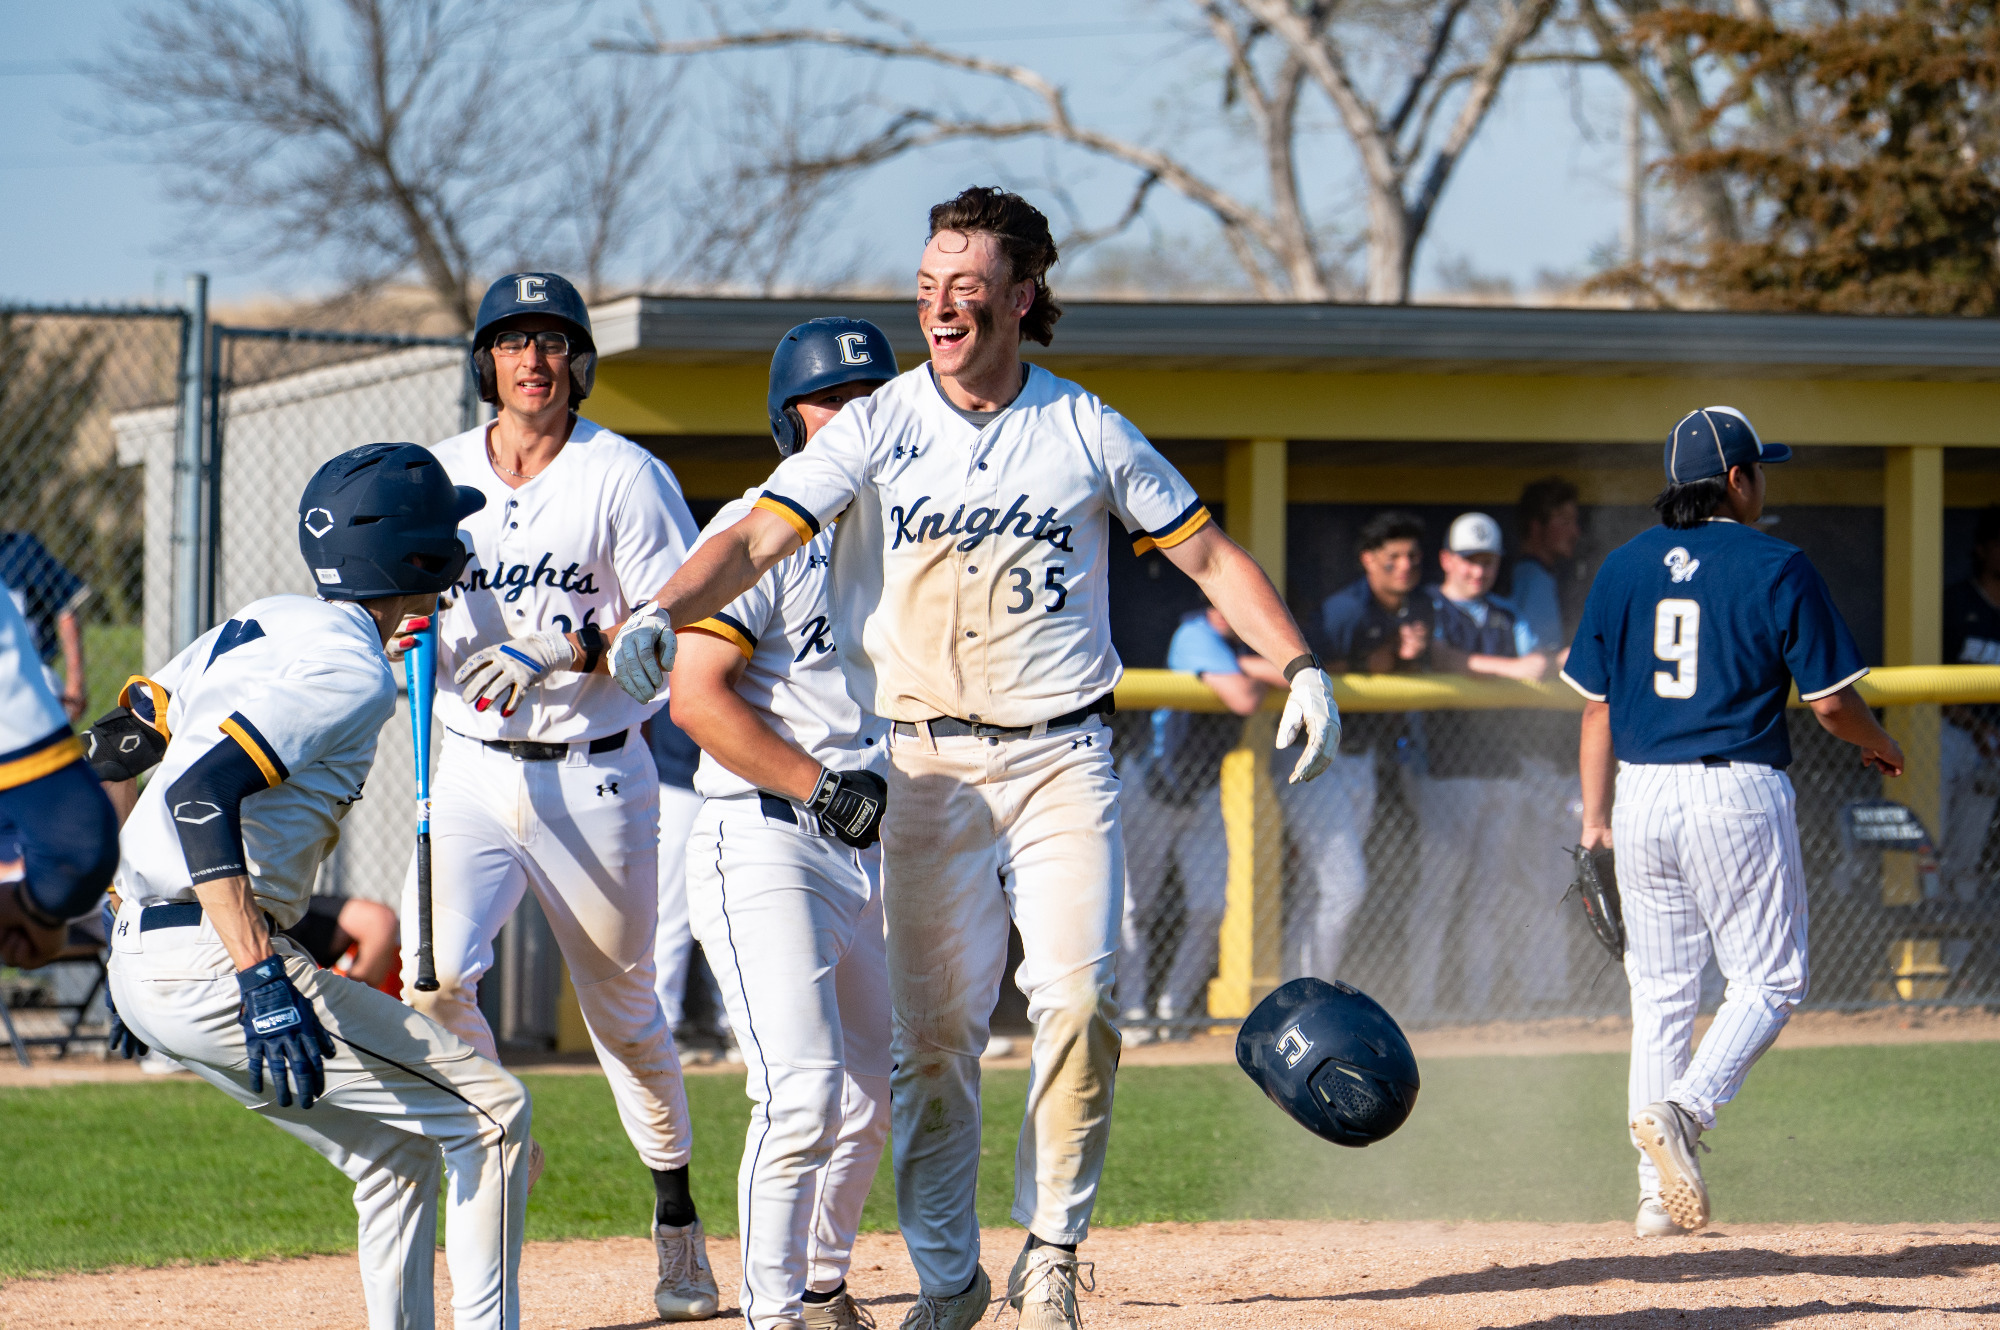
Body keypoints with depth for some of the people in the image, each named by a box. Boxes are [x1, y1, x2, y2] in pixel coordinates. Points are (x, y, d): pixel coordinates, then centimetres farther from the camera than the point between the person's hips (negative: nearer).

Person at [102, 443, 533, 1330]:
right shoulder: (350, 670, -13)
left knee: (397, 1151, 19)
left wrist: (137, 949, 25)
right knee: (488, 1111, -4)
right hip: (213, 958, -10)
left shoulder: (262, 625, 15)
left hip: (142, 960, 10)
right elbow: (199, 795, -26)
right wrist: (262, 981, -31)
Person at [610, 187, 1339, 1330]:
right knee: (934, 1030, 2)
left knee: (1081, 996, -14)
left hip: (1062, 755, 0)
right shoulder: (876, 429, 0)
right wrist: (660, 615, -30)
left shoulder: (1087, 431, 3)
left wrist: (1301, 666, 0)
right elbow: (757, 538, -12)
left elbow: (1207, 551, 11)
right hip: (925, 765, 0)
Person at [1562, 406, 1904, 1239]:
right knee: (1769, 980, 5)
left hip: (1643, 795, 5)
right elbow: (1829, 702, -5)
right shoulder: (1776, 568, -5)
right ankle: (1685, 1107, -20)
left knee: (1661, 991, 10)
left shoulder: (1622, 568, 8)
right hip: (1739, 792, -5)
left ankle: (1659, 1190, 8)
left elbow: (1597, 706, 9)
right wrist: (1882, 747, 15)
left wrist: (1595, 816, 16)